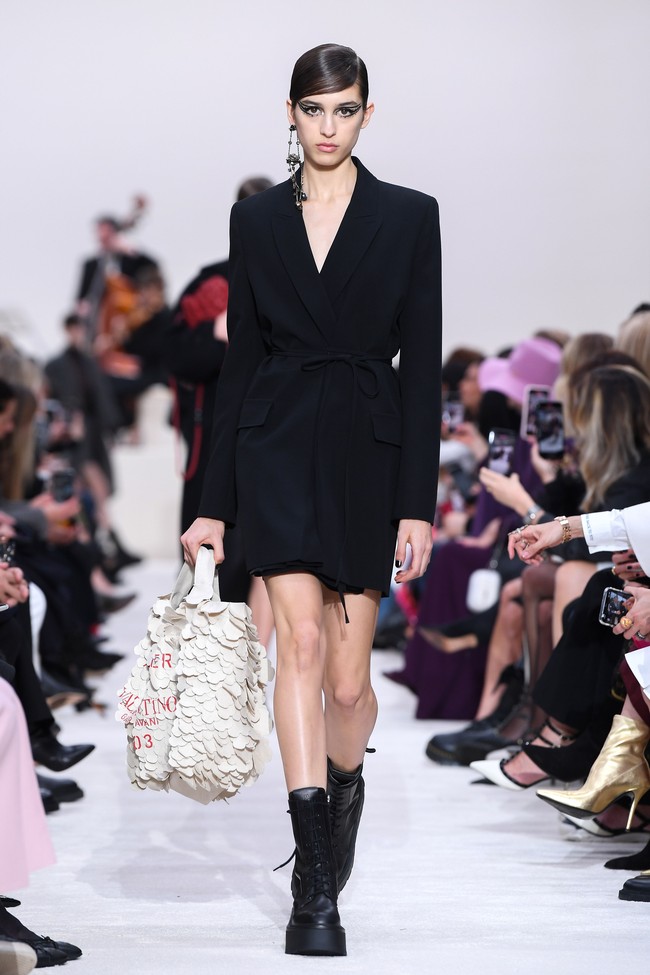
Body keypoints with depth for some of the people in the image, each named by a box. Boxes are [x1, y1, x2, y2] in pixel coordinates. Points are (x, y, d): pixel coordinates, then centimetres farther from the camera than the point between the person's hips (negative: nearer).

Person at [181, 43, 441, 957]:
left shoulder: (409, 216, 1)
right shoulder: (257, 218, 7)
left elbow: (422, 365, -1)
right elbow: (240, 359, 9)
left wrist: (418, 504, -7)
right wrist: (215, 502, 6)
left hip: (368, 451, 0)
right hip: (277, 446, 1)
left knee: (349, 675, 3)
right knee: (301, 643, -13)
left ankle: (344, 783, 38)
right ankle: (315, 885, -11)